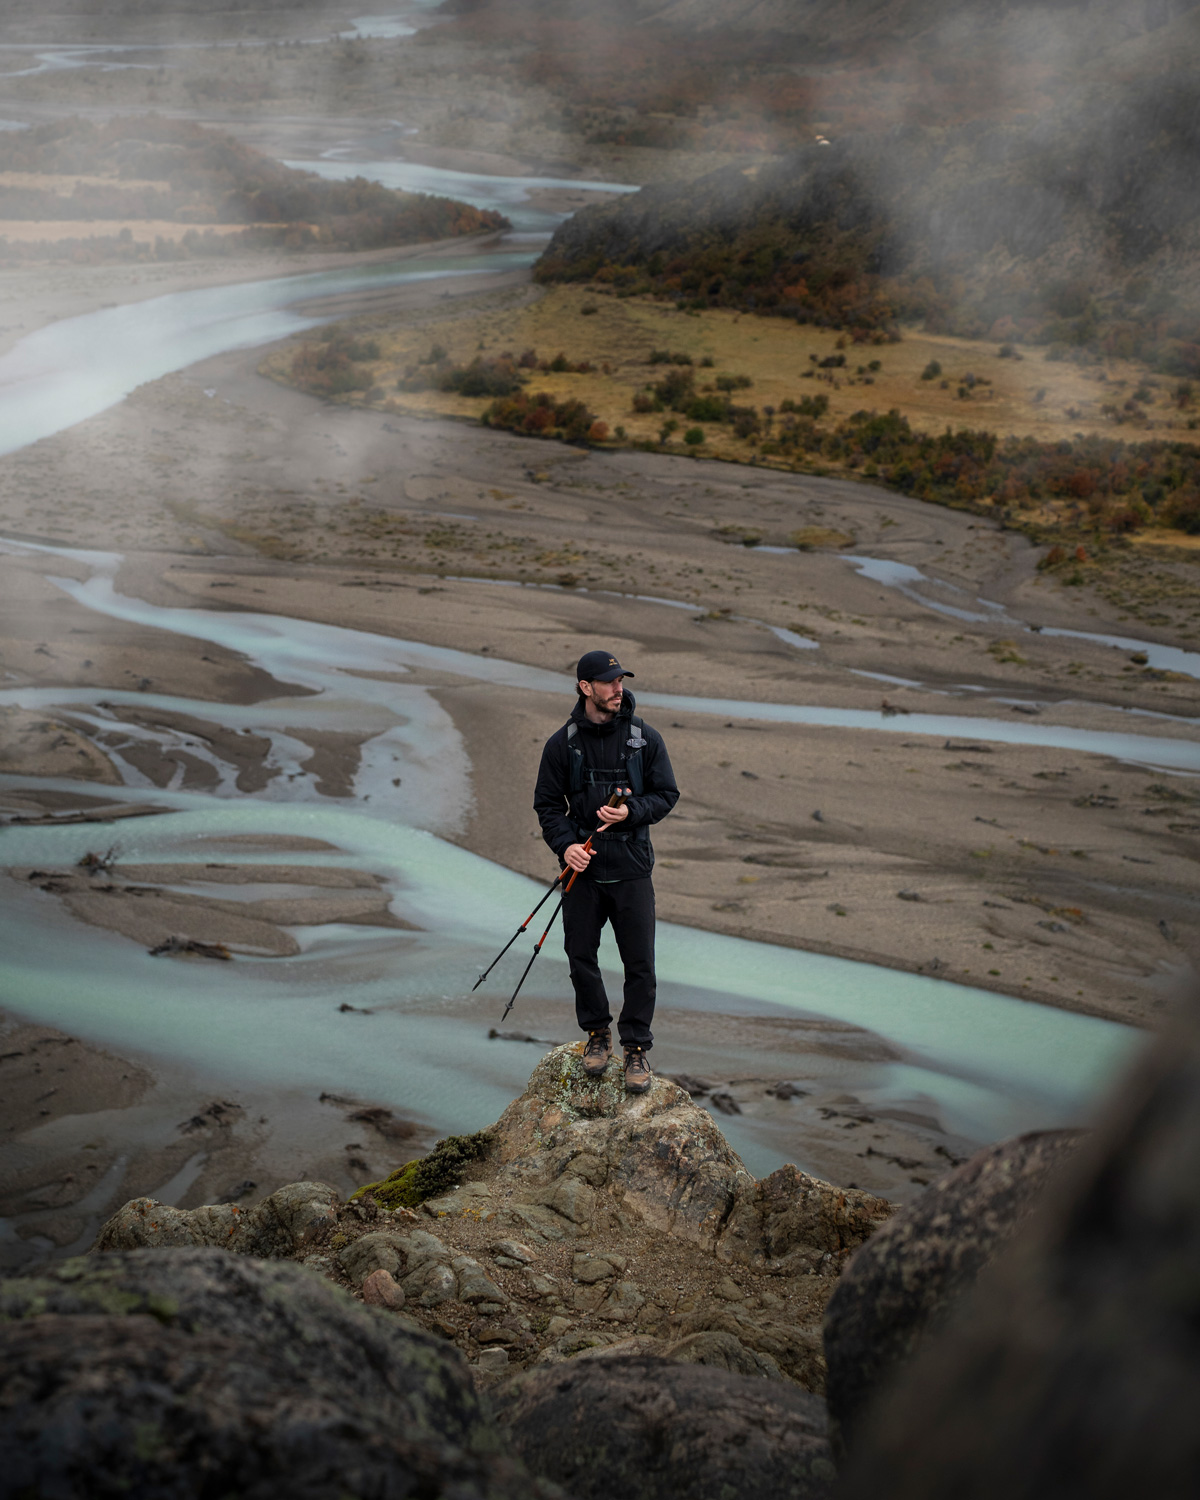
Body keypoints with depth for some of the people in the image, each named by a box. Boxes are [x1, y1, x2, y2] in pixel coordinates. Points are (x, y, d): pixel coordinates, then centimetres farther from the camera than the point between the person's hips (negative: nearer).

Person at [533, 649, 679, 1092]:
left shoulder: (645, 738, -1)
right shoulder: (562, 743, -1)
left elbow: (667, 794, 4)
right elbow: (547, 804, 5)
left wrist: (632, 811, -15)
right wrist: (565, 844, -12)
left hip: (631, 868, -1)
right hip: (582, 867, 1)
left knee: (639, 964, -1)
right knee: (580, 957, 8)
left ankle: (636, 1047, 14)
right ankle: (597, 1032, 29)